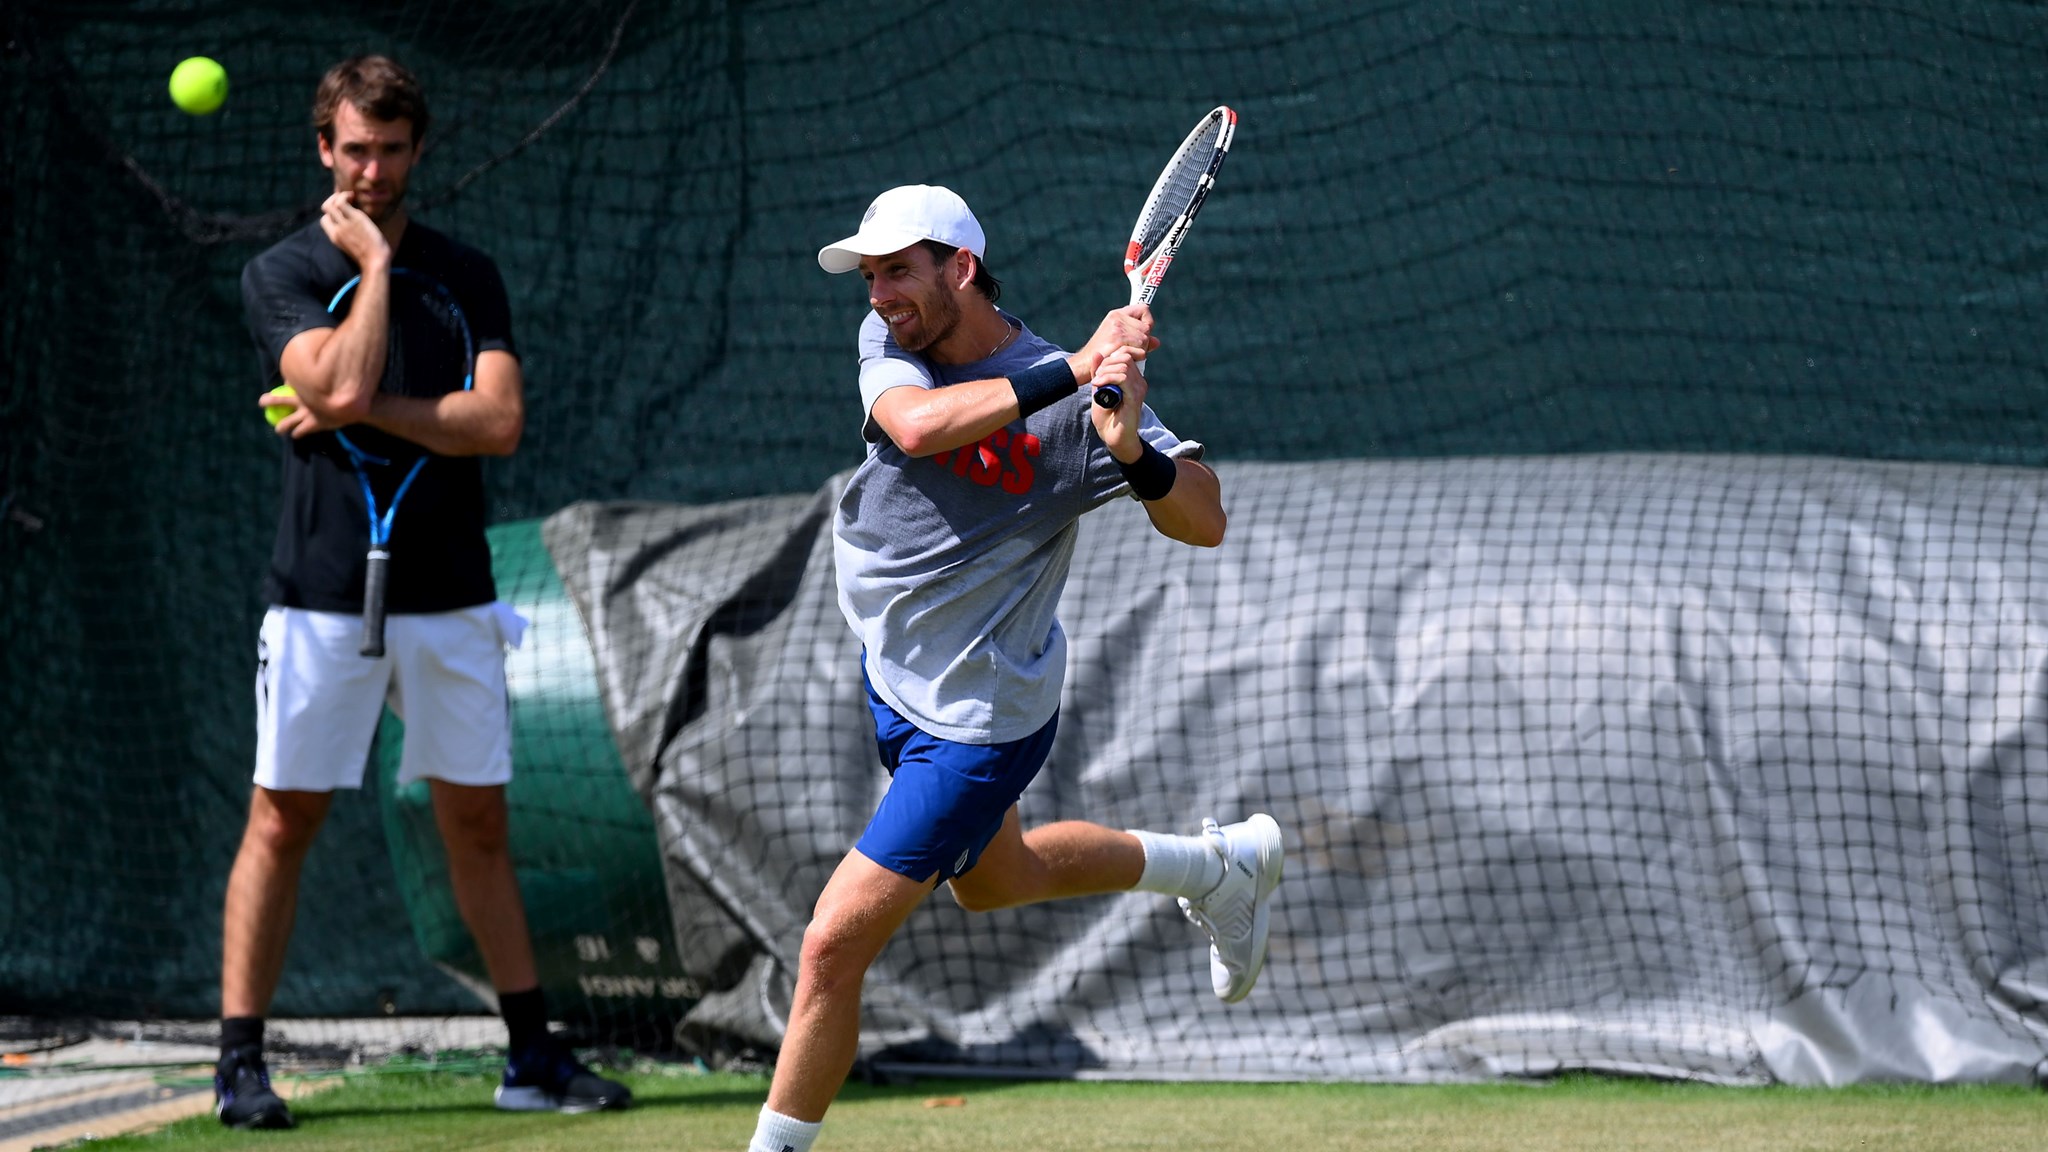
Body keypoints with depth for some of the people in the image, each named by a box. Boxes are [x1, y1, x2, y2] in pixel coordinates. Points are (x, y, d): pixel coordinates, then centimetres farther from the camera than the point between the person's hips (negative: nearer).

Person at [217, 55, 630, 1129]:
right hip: (321, 591, -3)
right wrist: (374, 262, -9)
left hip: (448, 592, 3)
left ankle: (532, 1055, 12)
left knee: (477, 823, 8)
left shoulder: (466, 275, 9)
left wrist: (363, 413, -12)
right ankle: (240, 1061, 3)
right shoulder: (282, 274, 0)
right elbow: (342, 386, -18)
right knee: (283, 819, -2)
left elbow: (499, 422, -5)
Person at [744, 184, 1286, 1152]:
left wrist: (1130, 451, -44)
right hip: (894, 679, 8)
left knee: (832, 947, -10)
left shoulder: (1071, 409, -22)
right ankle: (1220, 867, 50)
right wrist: (1072, 370, -39)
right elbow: (917, 425, -30)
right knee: (994, 879, 32)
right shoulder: (887, 342, -8)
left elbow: (1204, 522, -24)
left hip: (979, 724, -8)